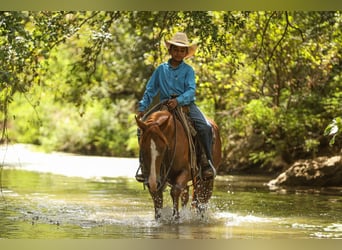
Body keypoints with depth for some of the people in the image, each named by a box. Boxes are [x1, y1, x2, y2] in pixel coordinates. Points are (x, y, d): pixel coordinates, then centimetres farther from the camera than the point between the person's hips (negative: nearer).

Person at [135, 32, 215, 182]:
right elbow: (150, 90, 13)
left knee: (205, 127, -26)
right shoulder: (161, 69, 8)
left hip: (186, 104, -1)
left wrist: (178, 101, -27)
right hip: (165, 106, 1)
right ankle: (145, 167, -11)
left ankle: (208, 163, -15)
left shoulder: (188, 70, 3)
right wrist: (142, 108, 4)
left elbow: (191, 90, -9)